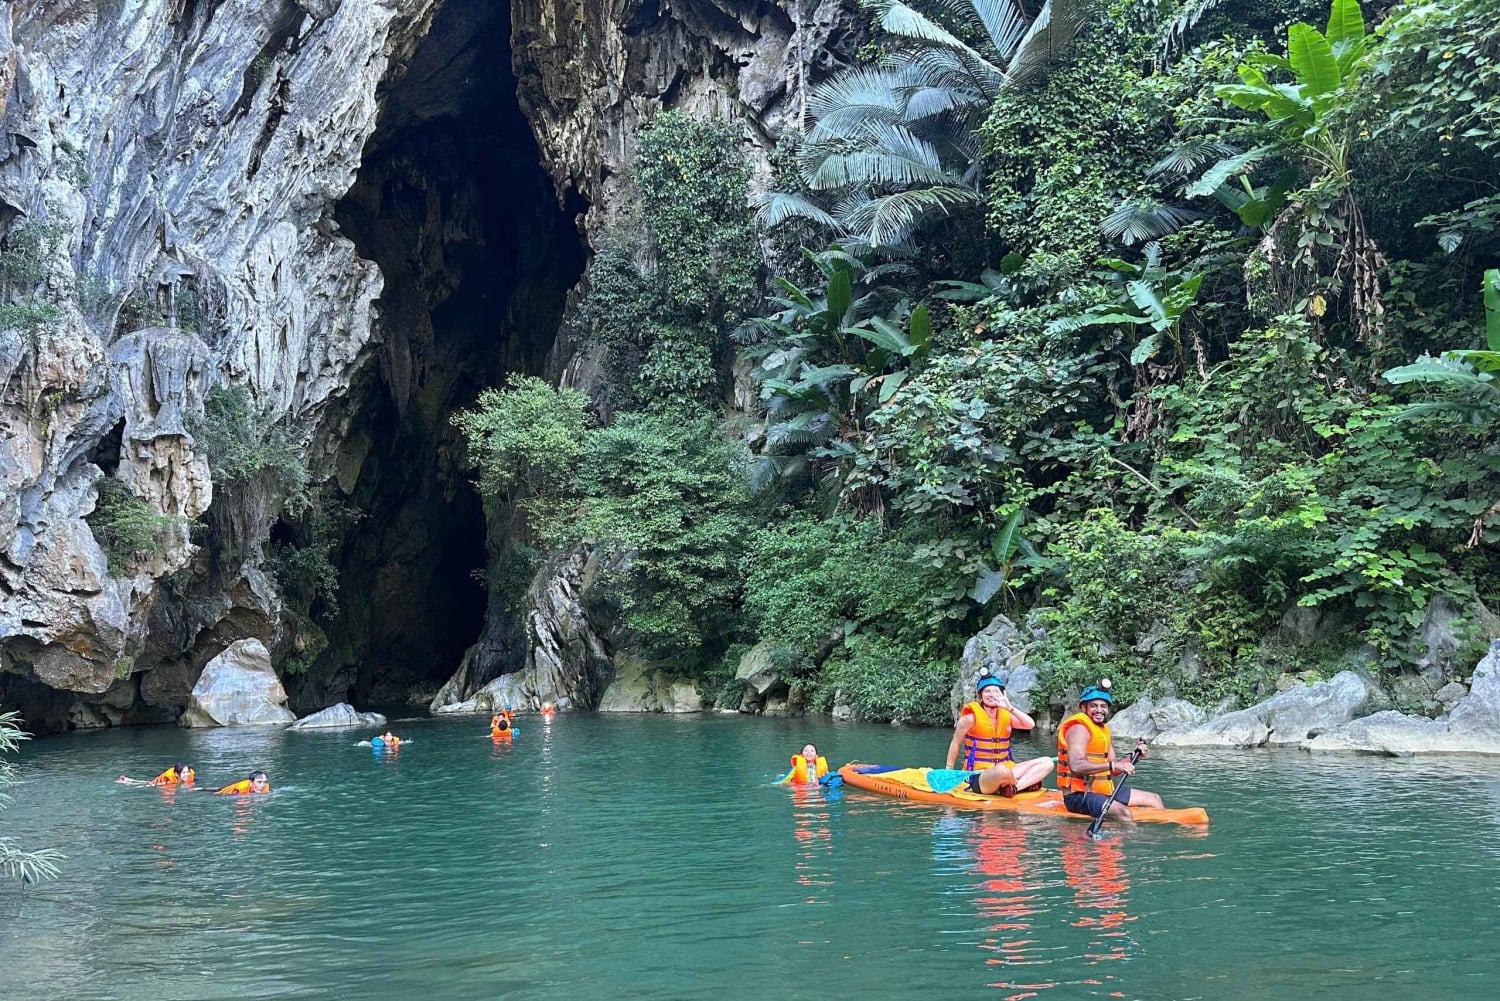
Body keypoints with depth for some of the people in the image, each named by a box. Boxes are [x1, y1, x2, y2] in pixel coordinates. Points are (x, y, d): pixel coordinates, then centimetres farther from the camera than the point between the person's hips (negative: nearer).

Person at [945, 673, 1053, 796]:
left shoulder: (1005, 715, 10)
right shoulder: (972, 716, -5)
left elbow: (1031, 724, -5)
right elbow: (955, 743, 3)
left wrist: (1010, 708, -16)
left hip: (1005, 767, 7)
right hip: (979, 776, -7)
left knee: (1047, 762, -7)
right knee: (1002, 771, -42)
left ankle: (1014, 788, -25)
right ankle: (1026, 783, -10)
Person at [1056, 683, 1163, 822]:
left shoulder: (1103, 729, 16)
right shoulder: (1079, 728, -13)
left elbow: (1111, 771, 16)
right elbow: (1076, 766, -29)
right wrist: (1113, 764, -29)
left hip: (1103, 791, 10)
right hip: (1079, 795, -10)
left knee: (1154, 799, 13)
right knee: (1123, 812, -33)